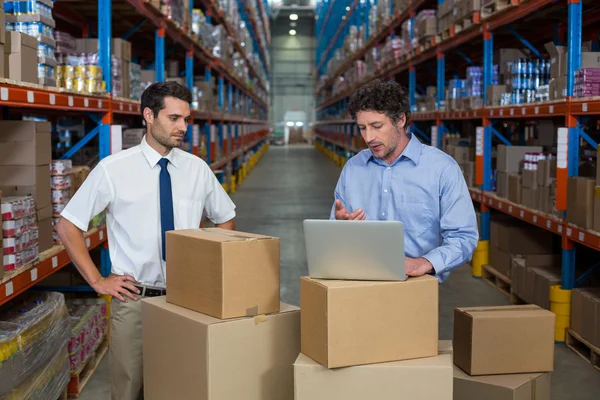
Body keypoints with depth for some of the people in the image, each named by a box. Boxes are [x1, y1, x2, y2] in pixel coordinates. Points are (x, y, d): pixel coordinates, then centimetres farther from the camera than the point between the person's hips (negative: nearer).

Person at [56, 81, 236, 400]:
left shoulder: (197, 168, 2)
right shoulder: (114, 169, -7)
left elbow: (226, 219, 17)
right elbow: (68, 226, 0)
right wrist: (97, 281, -4)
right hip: (133, 299, -2)